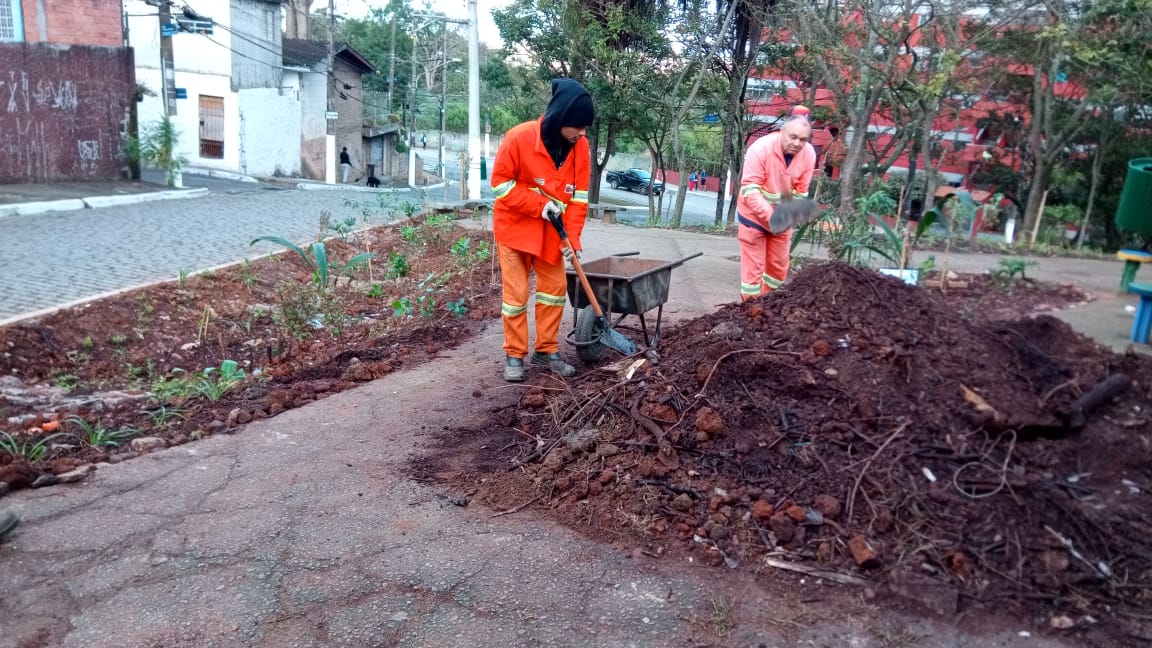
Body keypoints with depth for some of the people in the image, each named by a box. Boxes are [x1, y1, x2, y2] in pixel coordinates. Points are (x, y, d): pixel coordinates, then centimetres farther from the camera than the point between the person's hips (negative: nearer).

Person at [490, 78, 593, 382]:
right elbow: (500, 182, -17)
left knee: (555, 287, 6)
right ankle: (514, 355, 10)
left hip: (551, 230, 5)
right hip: (515, 226, -5)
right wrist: (540, 205, -24)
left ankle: (547, 351, 19)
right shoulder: (520, 138, -23)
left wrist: (572, 237, -14)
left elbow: (579, 195, -6)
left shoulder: (580, 146, -9)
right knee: (517, 292, -1)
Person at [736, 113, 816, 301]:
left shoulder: (809, 154, -13)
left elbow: (800, 193, -6)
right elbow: (750, 190, -28)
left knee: (779, 266, 13)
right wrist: (770, 217, -37)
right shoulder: (761, 148, -26)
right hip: (754, 214, -5)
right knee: (753, 266, -1)